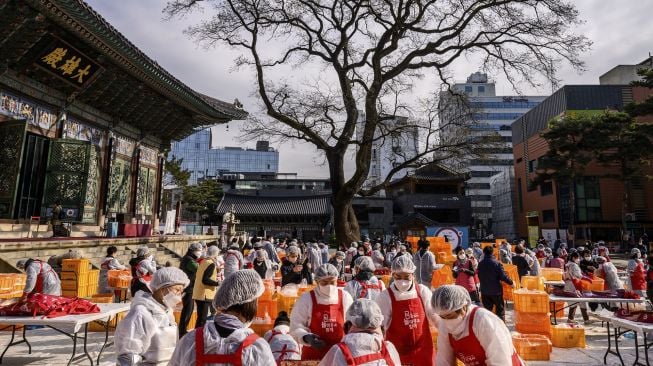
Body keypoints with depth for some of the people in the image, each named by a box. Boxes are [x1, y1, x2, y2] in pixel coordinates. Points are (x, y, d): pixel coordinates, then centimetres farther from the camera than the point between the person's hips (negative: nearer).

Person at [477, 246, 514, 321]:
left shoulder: (480, 264, -2)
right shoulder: (496, 263, -14)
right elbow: (503, 276, -15)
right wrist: (511, 283, 1)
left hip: (484, 290, 3)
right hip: (496, 290, -3)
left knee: (487, 309, 13)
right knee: (500, 309, 11)